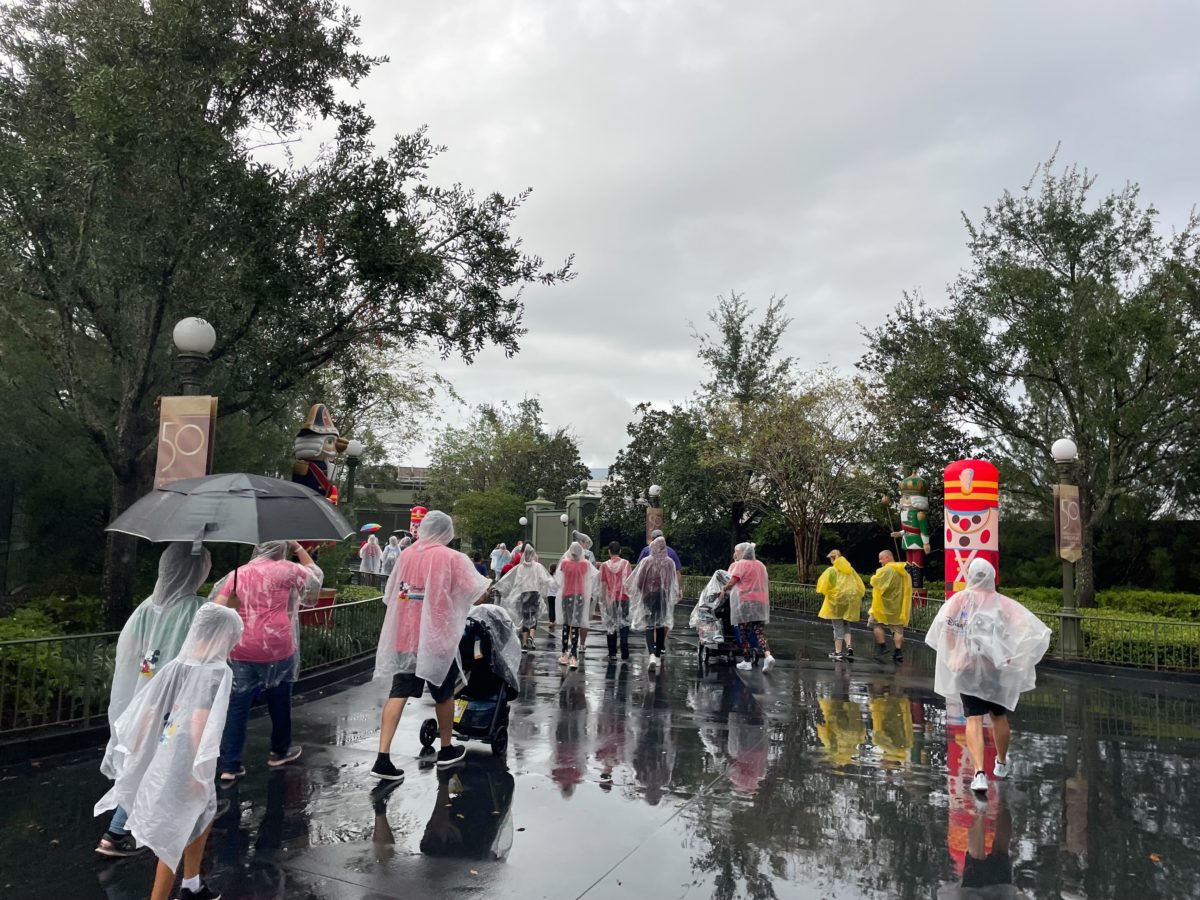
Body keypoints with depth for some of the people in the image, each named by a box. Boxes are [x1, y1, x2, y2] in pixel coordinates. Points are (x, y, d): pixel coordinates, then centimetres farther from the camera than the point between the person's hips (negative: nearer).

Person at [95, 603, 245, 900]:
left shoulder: (175, 666, 4)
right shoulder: (218, 671, -15)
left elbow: (144, 714, 5)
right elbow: (198, 724, -24)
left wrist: (137, 757, 14)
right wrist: (198, 770, -19)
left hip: (163, 759, 8)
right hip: (186, 764, -8)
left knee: (204, 815, 26)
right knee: (173, 837, 6)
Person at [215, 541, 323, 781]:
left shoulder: (238, 573, 8)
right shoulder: (286, 569, -3)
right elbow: (315, 574, 14)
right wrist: (297, 547, 15)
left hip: (241, 651, 3)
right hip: (276, 648, -2)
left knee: (237, 707, 7)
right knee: (279, 702, 16)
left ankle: (229, 766, 7)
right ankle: (280, 752, 32)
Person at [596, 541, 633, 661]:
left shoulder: (605, 565, -4)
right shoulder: (626, 563, -3)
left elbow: (603, 584, -2)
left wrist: (602, 599, 7)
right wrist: (630, 594, 12)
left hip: (610, 599, 0)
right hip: (623, 597, 0)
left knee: (611, 624, 8)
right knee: (624, 623, 6)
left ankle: (612, 653, 9)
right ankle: (624, 651, -3)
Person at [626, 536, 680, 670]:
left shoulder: (646, 561, -8)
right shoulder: (669, 562, -5)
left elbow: (639, 580, -4)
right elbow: (673, 583, 0)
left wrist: (642, 592, 13)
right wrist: (673, 596, 14)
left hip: (649, 596, -2)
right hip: (664, 597, 2)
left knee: (649, 626, 1)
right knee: (661, 625, 15)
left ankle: (652, 654, -20)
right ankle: (658, 656, 20)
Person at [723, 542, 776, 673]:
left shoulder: (741, 564, -3)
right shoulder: (760, 565, 18)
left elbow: (732, 581, -14)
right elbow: (767, 586, 21)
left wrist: (724, 589, 3)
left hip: (744, 602, -6)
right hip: (761, 602, 6)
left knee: (744, 633, 4)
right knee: (760, 632, 0)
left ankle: (747, 661, 7)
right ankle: (768, 655, -22)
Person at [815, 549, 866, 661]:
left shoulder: (831, 570, -5)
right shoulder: (850, 570, 10)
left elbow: (823, 585, -9)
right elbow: (860, 586, 12)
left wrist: (825, 593, 10)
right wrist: (857, 599, 19)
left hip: (836, 599, -5)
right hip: (851, 600, 5)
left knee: (838, 627, 2)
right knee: (846, 625, 16)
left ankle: (838, 652, 3)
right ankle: (849, 648, 0)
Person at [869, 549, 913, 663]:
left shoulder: (886, 570, -15)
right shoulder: (903, 571, 12)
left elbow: (875, 581, -19)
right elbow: (907, 588, 17)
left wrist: (873, 577, 1)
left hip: (884, 603, -7)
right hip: (899, 605, 7)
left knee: (875, 622, 7)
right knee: (897, 627, 7)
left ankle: (882, 646, 1)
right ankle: (898, 651, 2)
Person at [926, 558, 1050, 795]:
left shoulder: (959, 600, -2)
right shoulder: (1003, 603, 0)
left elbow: (946, 628, -13)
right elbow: (1026, 628, -9)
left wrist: (953, 655, -4)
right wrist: (1012, 656, -5)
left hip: (967, 665, -1)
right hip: (997, 667, 2)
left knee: (974, 718, -2)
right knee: (999, 716, 19)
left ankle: (979, 772, -15)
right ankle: (1001, 764, 38)